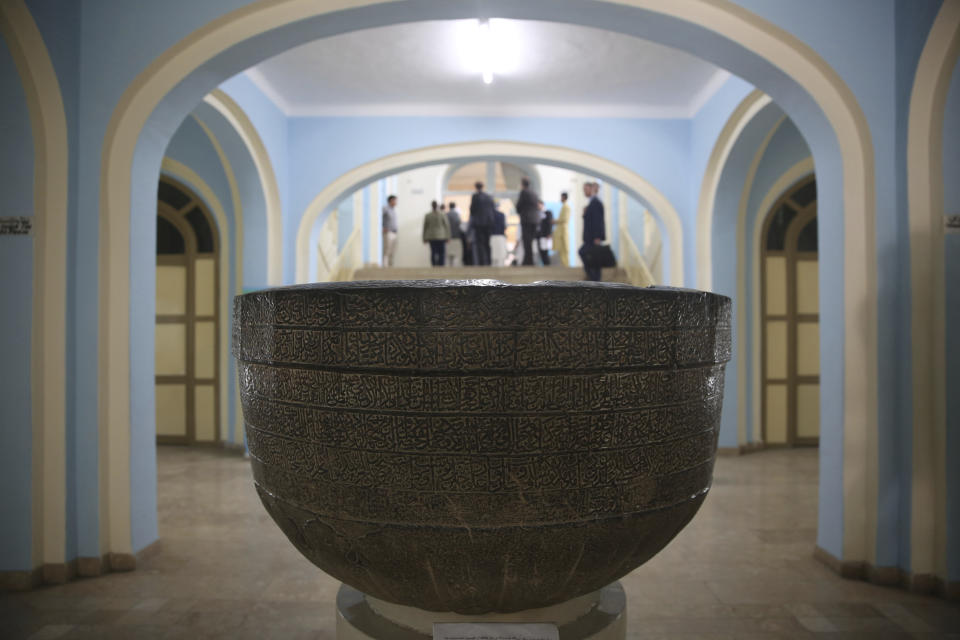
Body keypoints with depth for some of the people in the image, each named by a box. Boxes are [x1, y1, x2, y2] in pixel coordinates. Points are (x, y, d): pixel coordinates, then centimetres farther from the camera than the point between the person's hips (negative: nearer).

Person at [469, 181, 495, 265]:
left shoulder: (475, 196, -7)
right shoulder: (489, 197, 11)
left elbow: (472, 209, -7)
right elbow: (493, 209, 14)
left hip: (478, 223, -6)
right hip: (489, 223, 6)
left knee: (478, 243, -6)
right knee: (487, 243, 10)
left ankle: (480, 262, -14)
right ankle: (488, 261, 9)